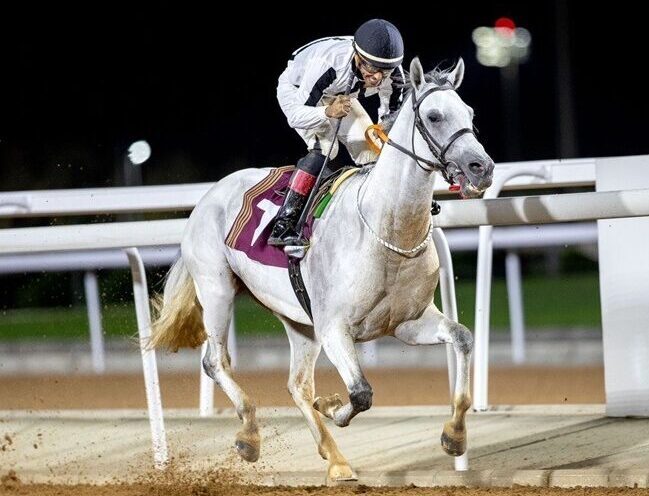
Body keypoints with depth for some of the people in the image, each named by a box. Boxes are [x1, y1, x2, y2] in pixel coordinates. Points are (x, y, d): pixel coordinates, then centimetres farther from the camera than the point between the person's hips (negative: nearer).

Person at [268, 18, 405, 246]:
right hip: (297, 90, -6)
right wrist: (327, 112, -56)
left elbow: (391, 116, -9)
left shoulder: (393, 75, -28)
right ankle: (282, 227, -29)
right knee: (323, 148, -28)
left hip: (341, 97, 6)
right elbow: (296, 115, -38)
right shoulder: (328, 65, -44)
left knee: (372, 154, -4)